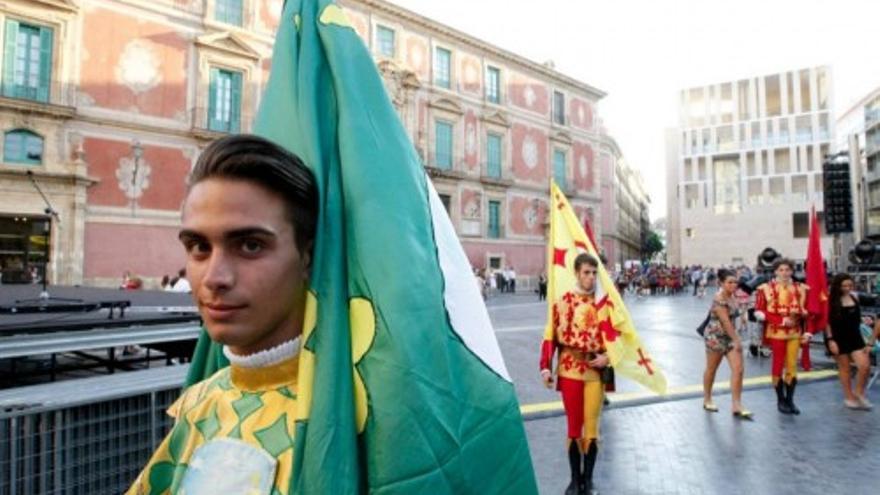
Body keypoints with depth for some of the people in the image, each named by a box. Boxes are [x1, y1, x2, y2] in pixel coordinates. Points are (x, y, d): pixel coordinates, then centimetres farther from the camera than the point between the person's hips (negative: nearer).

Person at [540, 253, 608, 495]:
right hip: (570, 370, -1)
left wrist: (607, 357, -9)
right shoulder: (563, 301, -4)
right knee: (574, 427, 9)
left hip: (596, 371, 1)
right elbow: (552, 336, -4)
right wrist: (546, 367, -8)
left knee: (591, 427, 6)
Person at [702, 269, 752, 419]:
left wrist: (736, 339, 12)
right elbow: (725, 322, -22)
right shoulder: (719, 299, -20)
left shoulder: (733, 297, 5)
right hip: (716, 336, -7)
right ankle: (707, 400, 25)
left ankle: (737, 406, 1)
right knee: (711, 369, 8)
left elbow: (732, 320, 13)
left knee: (738, 369, -3)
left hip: (730, 336, 7)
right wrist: (736, 340, -20)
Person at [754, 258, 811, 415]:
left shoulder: (800, 288, 6)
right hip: (776, 331, -3)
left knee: (792, 365, 4)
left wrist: (808, 331, 3)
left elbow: (806, 310, 12)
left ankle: (790, 400, 15)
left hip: (795, 332, 3)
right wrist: (781, 320, -16)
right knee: (778, 365, 3)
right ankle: (780, 400, 16)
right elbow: (759, 312, -8)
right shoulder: (766, 288, -6)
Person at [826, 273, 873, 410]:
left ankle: (859, 394, 17)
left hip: (855, 337, 4)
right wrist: (830, 340, -13)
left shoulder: (855, 298, 5)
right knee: (844, 368, 6)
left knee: (865, 366, -4)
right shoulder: (831, 301, -9)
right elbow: (827, 322, -9)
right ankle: (849, 397, 20)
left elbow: (857, 318, 19)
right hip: (839, 338, -4)